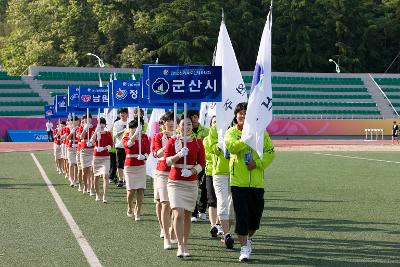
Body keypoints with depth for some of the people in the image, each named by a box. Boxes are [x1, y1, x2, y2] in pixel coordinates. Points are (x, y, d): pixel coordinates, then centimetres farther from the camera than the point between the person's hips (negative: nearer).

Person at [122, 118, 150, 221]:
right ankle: (130, 209, 25)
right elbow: (128, 144, -24)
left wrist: (144, 156, -20)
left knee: (140, 190, -5)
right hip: (130, 166, -1)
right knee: (131, 190, -2)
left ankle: (138, 212, 3)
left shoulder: (144, 137, 5)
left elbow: (148, 150, 2)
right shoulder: (126, 138, -1)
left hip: (141, 165, 1)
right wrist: (136, 134, -38)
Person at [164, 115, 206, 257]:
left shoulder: (198, 143, 5)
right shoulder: (173, 141, 2)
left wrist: (192, 171, -15)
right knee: (178, 214, -14)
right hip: (175, 182, -2)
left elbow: (202, 163, 3)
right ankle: (180, 247, -10)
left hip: (191, 182, 2)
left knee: (187, 215, 6)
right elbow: (167, 160, -6)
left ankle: (185, 245, 17)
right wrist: (179, 155, -23)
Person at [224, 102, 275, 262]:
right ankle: (244, 248, 4)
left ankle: (248, 238, 36)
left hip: (257, 181, 2)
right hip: (238, 181, -2)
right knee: (241, 215, -4)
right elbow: (232, 147, -20)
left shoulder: (260, 132, 5)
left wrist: (258, 163, -11)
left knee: (256, 213, 11)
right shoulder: (231, 132, 0)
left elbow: (270, 152, 3)